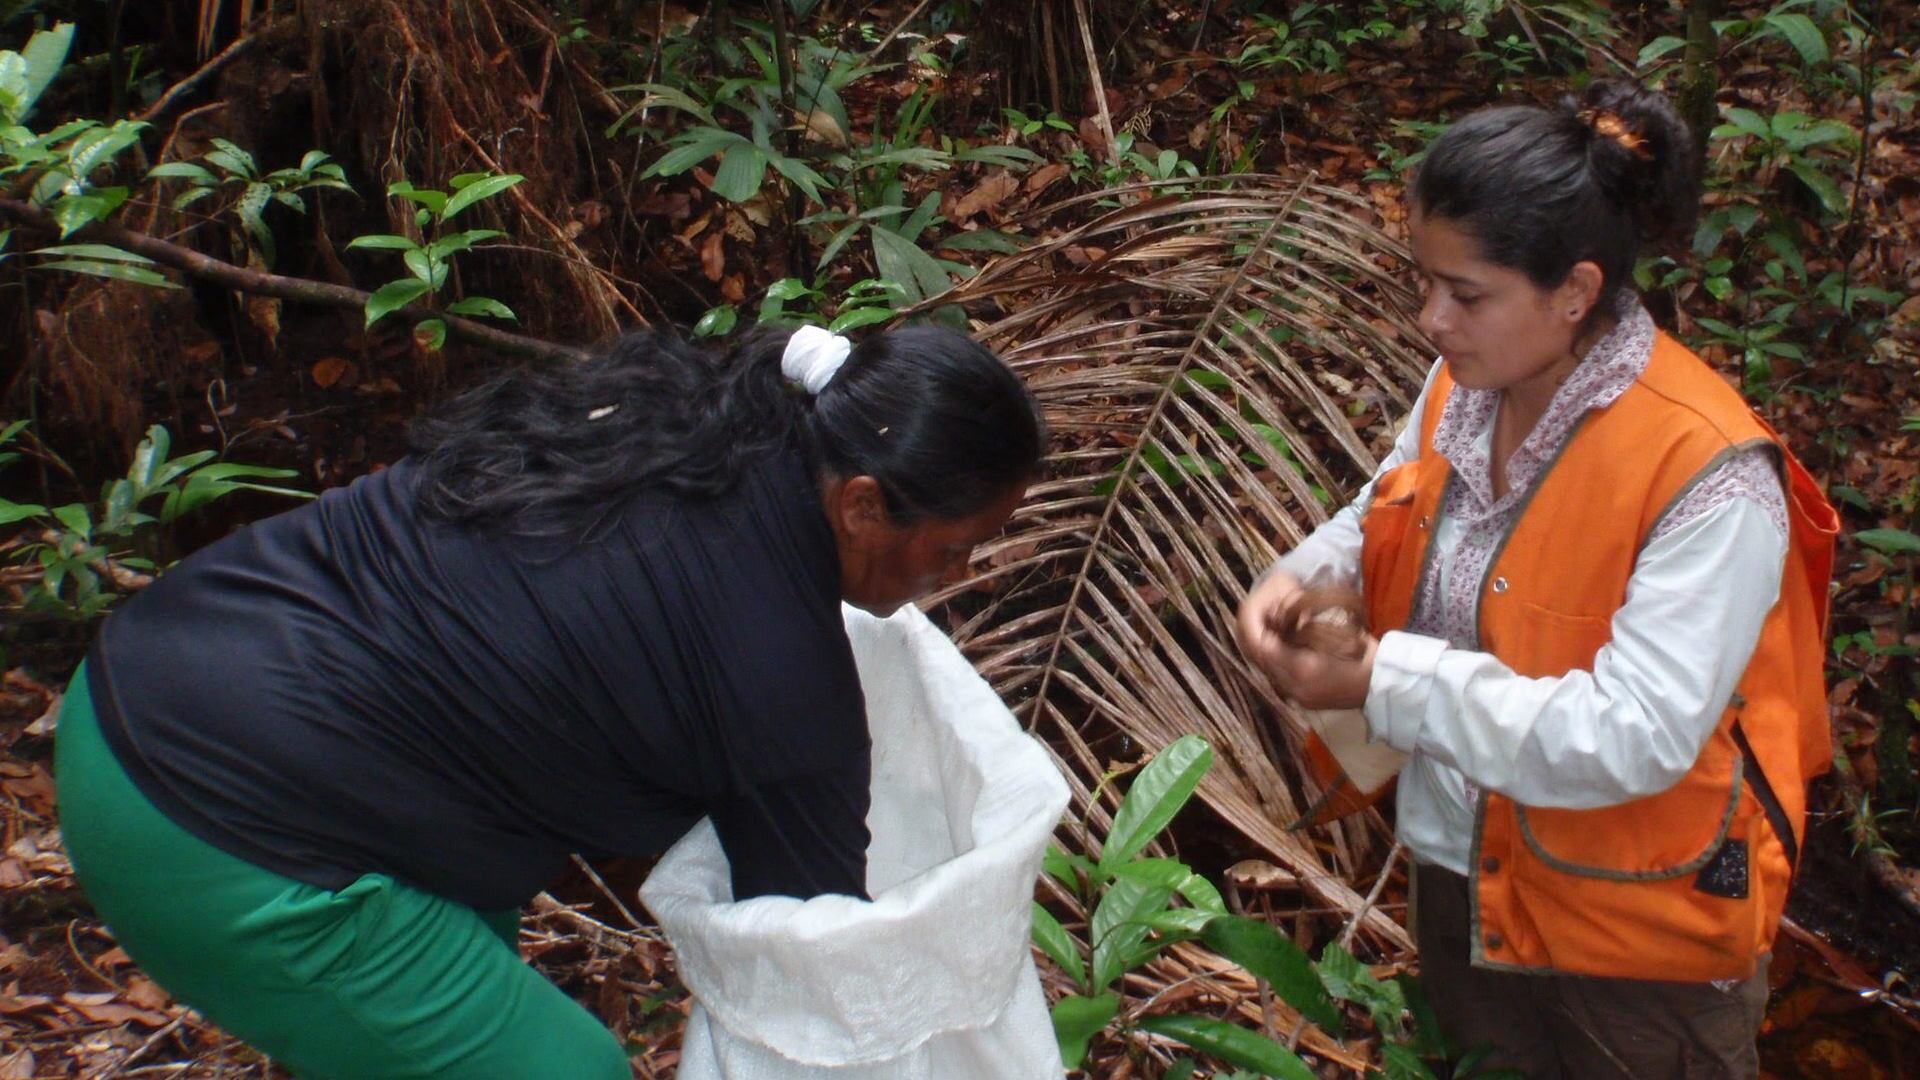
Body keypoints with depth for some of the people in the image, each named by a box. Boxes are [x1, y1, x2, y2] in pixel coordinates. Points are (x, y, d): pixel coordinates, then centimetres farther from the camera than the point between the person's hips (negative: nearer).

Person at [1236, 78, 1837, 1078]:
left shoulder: (1709, 477, -30)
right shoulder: (1464, 385, -10)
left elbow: (1636, 738, -34)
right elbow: (1387, 517, 8)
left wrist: (1382, 684, -32)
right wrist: (1305, 576, -14)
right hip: (1459, 868, 7)